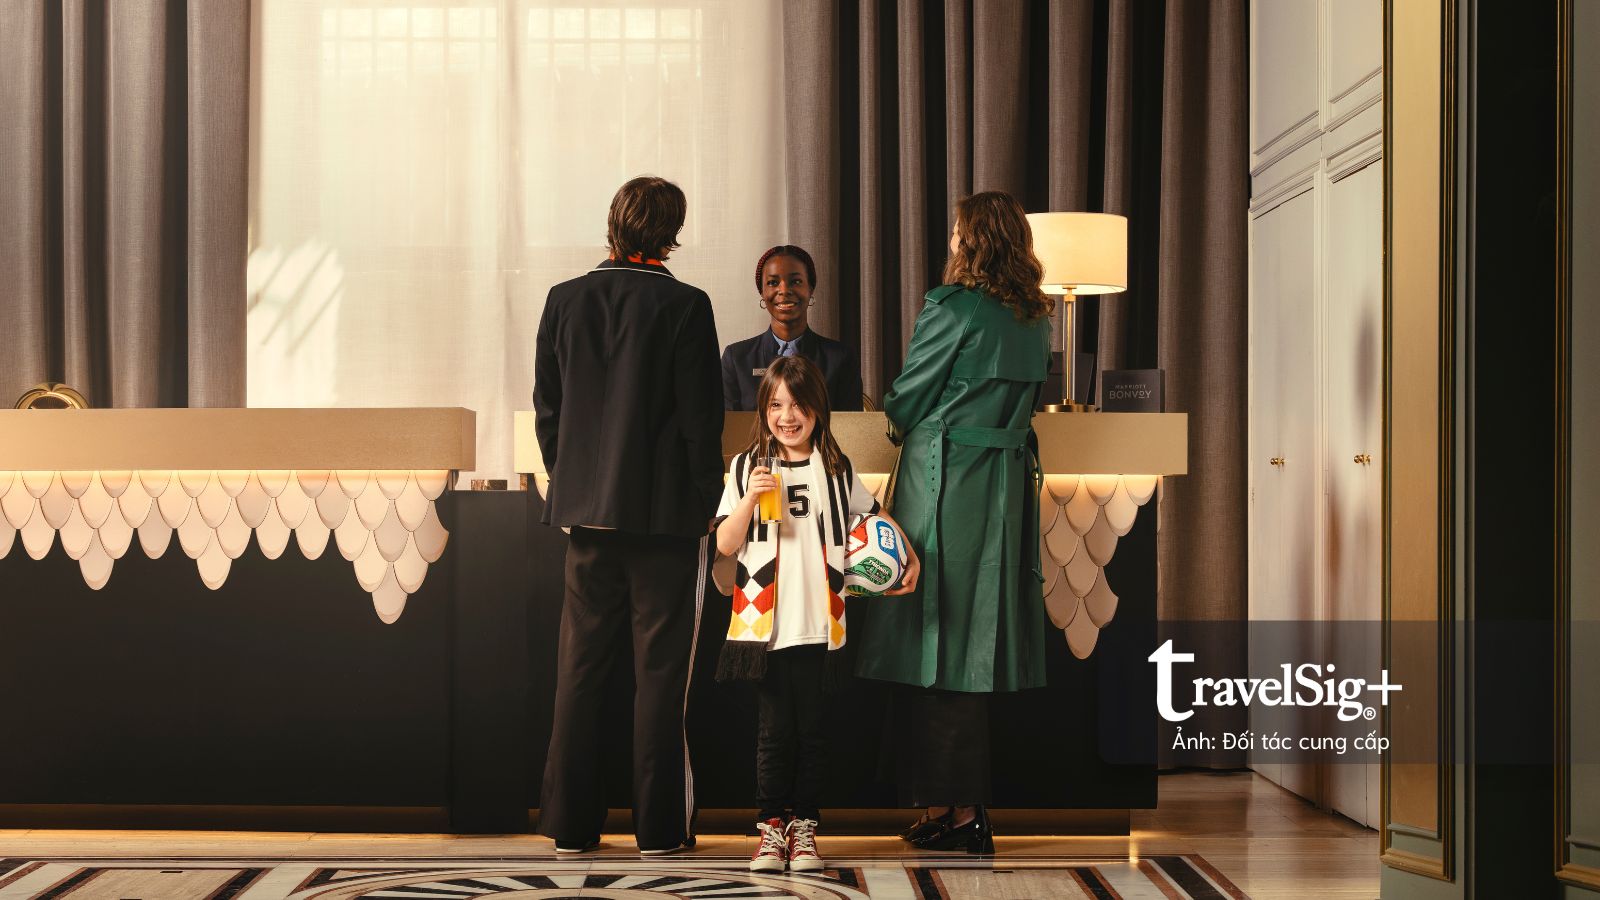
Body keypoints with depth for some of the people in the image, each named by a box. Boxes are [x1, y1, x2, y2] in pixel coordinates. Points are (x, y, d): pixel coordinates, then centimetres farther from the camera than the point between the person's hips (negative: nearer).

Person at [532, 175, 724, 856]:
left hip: (587, 514, 4)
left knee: (580, 670, 10)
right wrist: (706, 506, 1)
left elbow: (546, 408, 7)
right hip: (666, 513, -3)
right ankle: (659, 826, 7)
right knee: (660, 672, 3)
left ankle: (572, 824, 14)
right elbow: (701, 418, -9)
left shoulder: (565, 301, 3)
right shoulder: (684, 306, -9)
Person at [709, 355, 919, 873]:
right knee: (774, 729, 1)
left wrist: (909, 557, 9)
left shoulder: (836, 470, 8)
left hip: (818, 625, 1)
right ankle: (771, 826, 11)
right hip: (764, 623, -1)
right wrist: (750, 499, -15)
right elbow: (725, 545, 0)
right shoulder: (747, 467, 3)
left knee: (812, 729, 5)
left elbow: (875, 514, 22)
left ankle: (803, 826, 13)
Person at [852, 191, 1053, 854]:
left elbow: (905, 400, -4)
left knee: (940, 638, -2)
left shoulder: (954, 307, -11)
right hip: (1009, 483, 7)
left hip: (944, 484, -7)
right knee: (980, 636, 10)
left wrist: (899, 425, 17)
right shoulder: (1034, 319, 10)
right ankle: (968, 801, 15)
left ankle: (953, 807, -1)